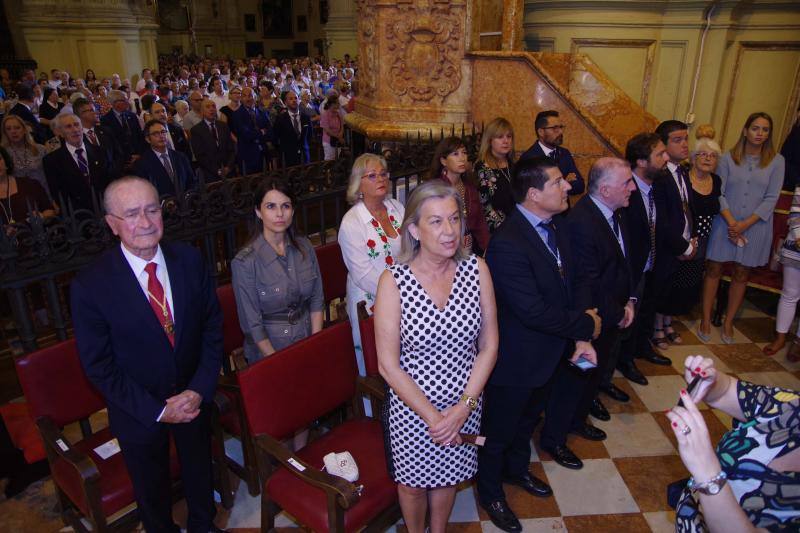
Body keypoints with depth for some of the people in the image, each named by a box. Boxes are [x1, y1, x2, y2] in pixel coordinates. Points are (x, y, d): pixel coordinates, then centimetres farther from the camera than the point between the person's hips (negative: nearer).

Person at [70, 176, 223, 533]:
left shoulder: (189, 259, -14)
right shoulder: (89, 286, -22)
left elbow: (212, 326, -6)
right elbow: (99, 367, -15)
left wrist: (200, 389, -15)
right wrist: (156, 410, -17)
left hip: (194, 398, 3)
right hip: (138, 414, -2)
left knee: (199, 474, 27)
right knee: (151, 491, 24)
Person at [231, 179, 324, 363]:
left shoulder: (304, 246, 1)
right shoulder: (245, 262, -12)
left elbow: (316, 301, 6)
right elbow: (252, 324, -8)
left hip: (307, 339, 3)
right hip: (268, 351, -3)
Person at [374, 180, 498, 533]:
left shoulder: (476, 269, -11)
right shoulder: (393, 282, -19)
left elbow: (489, 346, -5)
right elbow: (388, 365, -16)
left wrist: (463, 407, -12)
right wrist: (432, 415, -15)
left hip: (465, 404, 3)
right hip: (411, 407, -2)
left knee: (447, 476, 25)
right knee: (413, 482, 21)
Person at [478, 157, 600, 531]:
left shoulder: (557, 225, -3)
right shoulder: (507, 244, -32)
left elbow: (569, 285, 4)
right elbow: (534, 312, -31)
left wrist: (579, 338, -4)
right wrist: (585, 324, -17)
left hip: (549, 352, 8)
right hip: (515, 360, -8)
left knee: (528, 418, 31)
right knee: (499, 431, 17)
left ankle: (517, 469, 59)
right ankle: (490, 493, 43)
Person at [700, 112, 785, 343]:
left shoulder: (776, 161, 0)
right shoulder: (728, 158, -1)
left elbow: (771, 198, -4)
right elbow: (718, 194, -4)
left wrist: (745, 224, -13)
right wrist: (731, 222, -14)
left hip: (756, 226, 1)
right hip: (725, 223, -1)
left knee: (741, 274, 9)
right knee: (714, 269, 4)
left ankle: (728, 322, 22)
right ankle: (706, 320, 15)